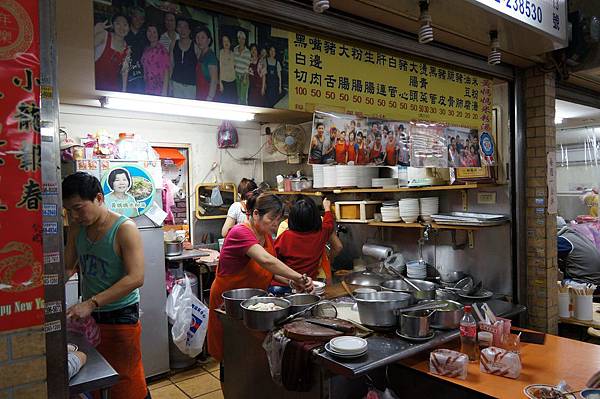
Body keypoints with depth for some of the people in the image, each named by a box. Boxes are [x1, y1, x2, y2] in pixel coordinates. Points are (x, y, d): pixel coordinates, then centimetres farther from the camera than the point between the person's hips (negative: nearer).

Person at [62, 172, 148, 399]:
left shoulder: (124, 229, -17)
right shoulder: (77, 229, 3)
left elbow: (135, 278, -24)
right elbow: (67, 268, 11)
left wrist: (91, 303, -29)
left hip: (120, 317, -6)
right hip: (88, 315, 6)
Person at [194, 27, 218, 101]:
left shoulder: (211, 56, -12)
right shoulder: (201, 55, 12)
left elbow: (214, 80, -19)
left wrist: (209, 98, -24)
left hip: (207, 95, -8)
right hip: (199, 94, 8)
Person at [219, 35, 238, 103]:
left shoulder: (232, 53, 12)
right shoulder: (220, 52, -3)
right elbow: (219, 67, -8)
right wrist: (220, 82, -13)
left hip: (233, 81, 5)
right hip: (224, 81, -5)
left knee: (234, 101, 3)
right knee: (225, 101, -5)